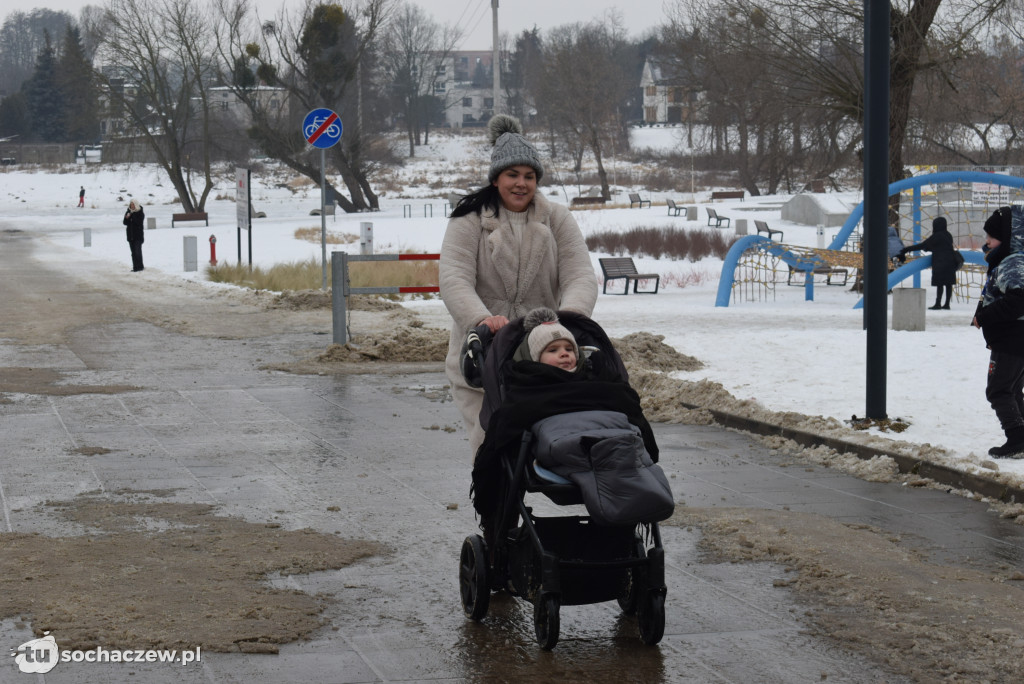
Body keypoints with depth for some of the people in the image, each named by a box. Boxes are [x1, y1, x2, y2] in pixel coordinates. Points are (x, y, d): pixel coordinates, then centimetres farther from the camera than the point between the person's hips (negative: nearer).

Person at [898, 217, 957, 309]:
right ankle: (947, 304, 8)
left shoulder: (936, 236, -10)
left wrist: (907, 249, -7)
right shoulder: (948, 235, 14)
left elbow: (922, 246, -10)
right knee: (948, 284, 6)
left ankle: (938, 303, -7)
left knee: (939, 284, -6)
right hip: (950, 262, 8)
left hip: (940, 263, -8)